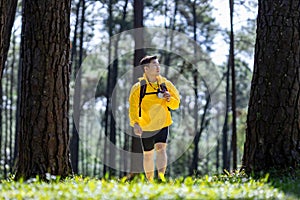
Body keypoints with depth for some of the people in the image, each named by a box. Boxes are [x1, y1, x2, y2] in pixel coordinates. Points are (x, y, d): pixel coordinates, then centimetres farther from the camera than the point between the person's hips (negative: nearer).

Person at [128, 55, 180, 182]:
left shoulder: (166, 84, 1)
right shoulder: (138, 87, -8)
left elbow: (176, 104, 9)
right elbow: (133, 107, -13)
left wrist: (170, 99, -14)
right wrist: (135, 124, -28)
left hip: (162, 124, 1)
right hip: (145, 126, -1)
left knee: (161, 148, -19)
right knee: (148, 154, 9)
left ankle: (161, 176, -28)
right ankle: (149, 180, 23)